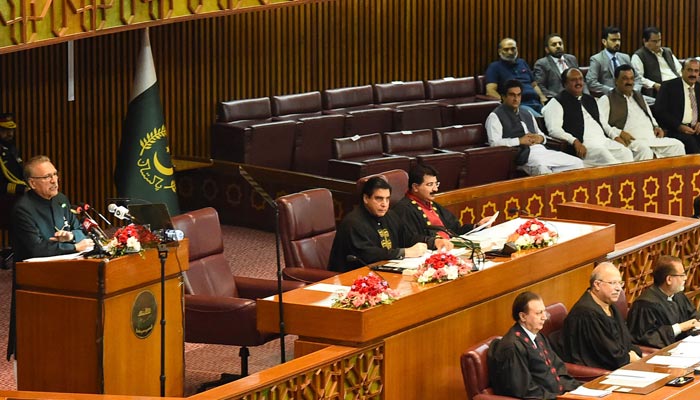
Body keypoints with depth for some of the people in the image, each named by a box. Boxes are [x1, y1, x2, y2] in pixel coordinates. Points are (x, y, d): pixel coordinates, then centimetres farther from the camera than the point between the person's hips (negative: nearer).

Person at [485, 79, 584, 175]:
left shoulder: (526, 114, 27)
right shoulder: (495, 116, 4)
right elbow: (494, 143, -9)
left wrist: (540, 138, 6)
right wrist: (520, 141, -12)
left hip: (542, 150, 8)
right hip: (523, 154, -7)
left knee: (577, 163, -11)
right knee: (542, 168, -41)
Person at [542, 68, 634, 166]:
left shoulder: (590, 100, 27)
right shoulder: (556, 103, 4)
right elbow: (554, 130, -9)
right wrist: (575, 142, -22)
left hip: (603, 140, 7)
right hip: (581, 144, -7)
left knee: (625, 153, -20)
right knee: (603, 154, -35)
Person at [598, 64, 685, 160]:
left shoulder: (638, 97, 31)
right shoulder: (606, 100, 7)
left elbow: (651, 118, 38)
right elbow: (601, 124, -8)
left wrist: (656, 127, 15)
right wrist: (619, 133, -22)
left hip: (653, 138, 7)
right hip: (631, 141, -7)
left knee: (677, 145, -12)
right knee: (644, 150, -38)